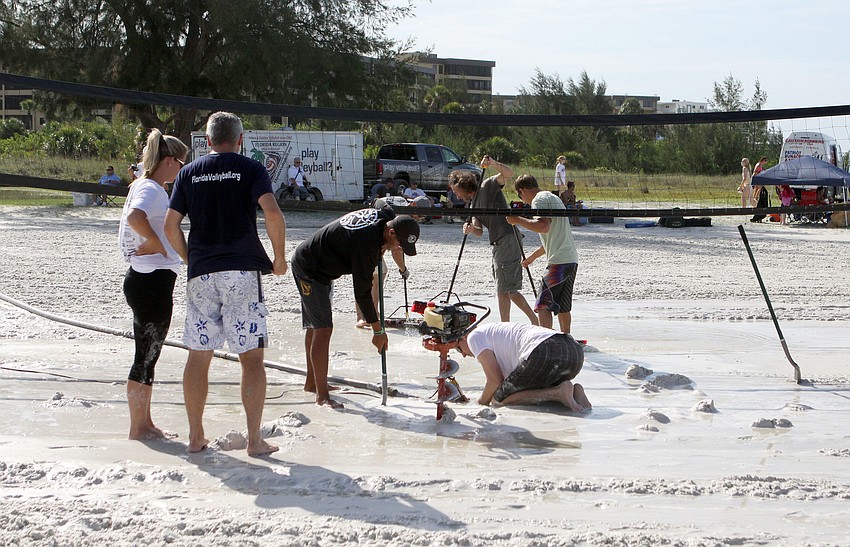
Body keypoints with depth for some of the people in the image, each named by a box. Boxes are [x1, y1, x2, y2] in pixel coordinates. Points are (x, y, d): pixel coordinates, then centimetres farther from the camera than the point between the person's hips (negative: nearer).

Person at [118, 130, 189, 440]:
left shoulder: (143, 187, 16)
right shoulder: (151, 189, -15)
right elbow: (135, 218, -35)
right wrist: (158, 246, -21)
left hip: (152, 282, 10)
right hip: (152, 280, -10)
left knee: (148, 354, 15)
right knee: (146, 355, -4)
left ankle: (145, 424, 22)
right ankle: (138, 428, 2)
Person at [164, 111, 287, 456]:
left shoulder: (189, 173, 10)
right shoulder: (250, 169, 2)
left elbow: (170, 226, 5)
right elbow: (272, 213, -13)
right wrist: (279, 258, -1)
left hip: (201, 273, 3)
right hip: (242, 271, -3)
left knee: (198, 356, 10)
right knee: (251, 356, 0)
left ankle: (196, 436, 14)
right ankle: (254, 439, -3)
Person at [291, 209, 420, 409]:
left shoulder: (386, 216, -10)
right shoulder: (366, 244, -35)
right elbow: (362, 292, -29)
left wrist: (382, 249, -1)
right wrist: (378, 331, -23)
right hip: (309, 270, -10)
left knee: (314, 327, 20)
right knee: (323, 329, -15)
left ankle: (311, 383, 34)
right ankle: (322, 395, -14)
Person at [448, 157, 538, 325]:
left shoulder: (487, 187, -3)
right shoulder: (473, 204, 21)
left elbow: (508, 174, -19)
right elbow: (479, 231, 8)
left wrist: (493, 163, -36)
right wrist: (470, 229, -14)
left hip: (508, 240, -10)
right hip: (498, 244, 10)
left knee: (503, 289, -8)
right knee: (509, 289, 14)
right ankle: (534, 320, 20)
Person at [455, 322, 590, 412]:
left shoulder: (475, 336, 13)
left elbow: (495, 379, 5)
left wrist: (482, 402, 22)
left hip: (545, 353, -9)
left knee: (499, 398, 4)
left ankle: (559, 392, -13)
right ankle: (574, 391, 1)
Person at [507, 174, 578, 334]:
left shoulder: (539, 200, -5)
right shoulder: (554, 198, 25)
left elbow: (543, 226, -23)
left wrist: (518, 220, -13)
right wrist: (534, 256, 36)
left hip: (559, 261, -9)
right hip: (571, 260, 9)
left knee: (543, 306, -9)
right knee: (562, 307, 13)